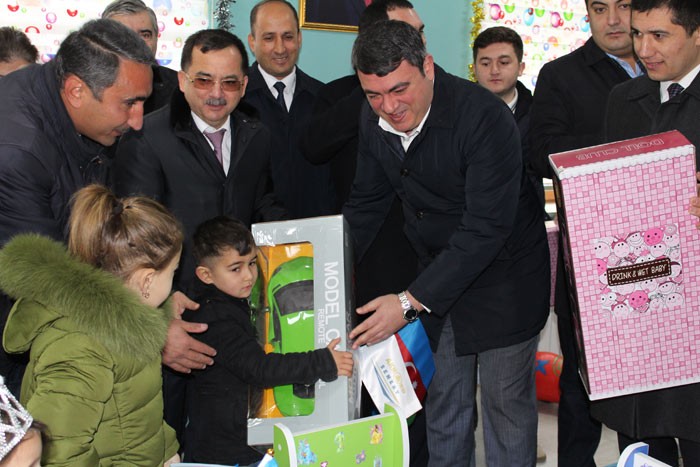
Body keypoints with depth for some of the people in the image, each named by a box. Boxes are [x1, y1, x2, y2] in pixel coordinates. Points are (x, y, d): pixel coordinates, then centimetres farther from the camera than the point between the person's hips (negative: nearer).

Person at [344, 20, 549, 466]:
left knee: (505, 400, 6)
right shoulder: (375, 119, -7)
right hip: (438, 272, 6)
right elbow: (366, 203, 7)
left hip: (503, 275, -6)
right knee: (444, 395, 16)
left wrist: (411, 301, -34)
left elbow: (487, 227, -31)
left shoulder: (486, 117, -28)